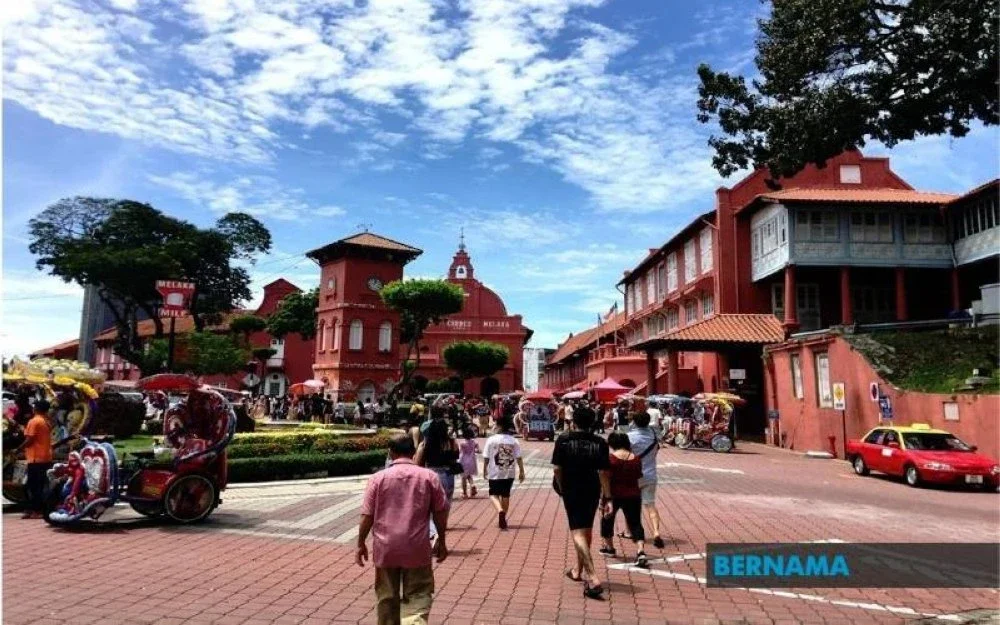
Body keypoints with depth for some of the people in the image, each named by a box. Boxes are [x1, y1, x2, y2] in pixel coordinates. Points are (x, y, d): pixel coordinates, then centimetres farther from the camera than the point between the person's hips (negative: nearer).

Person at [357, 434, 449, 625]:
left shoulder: (378, 478, -4)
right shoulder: (429, 477, -3)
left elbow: (367, 515, -3)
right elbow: (441, 512, 1)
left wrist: (361, 544, 9)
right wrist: (441, 541, 13)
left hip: (385, 548, 1)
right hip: (417, 549, -1)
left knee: (386, 598, 17)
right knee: (417, 597, 6)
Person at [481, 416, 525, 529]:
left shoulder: (491, 440, -9)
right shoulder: (514, 441, -3)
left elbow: (486, 458, -6)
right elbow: (519, 458, -5)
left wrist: (485, 470, 8)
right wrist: (521, 471, 4)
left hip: (495, 473, -2)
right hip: (509, 473, 3)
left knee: (494, 494, 8)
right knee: (506, 495, 16)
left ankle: (500, 510, -19)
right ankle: (503, 519, 22)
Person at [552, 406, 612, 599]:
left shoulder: (564, 440, -7)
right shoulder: (599, 443, -3)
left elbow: (557, 469, -8)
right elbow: (604, 472, -7)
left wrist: (561, 488, 8)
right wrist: (607, 497, -2)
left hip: (572, 491, -3)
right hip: (592, 491, 4)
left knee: (578, 532, -5)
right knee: (587, 529, 21)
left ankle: (593, 578, -19)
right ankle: (578, 570, 38)